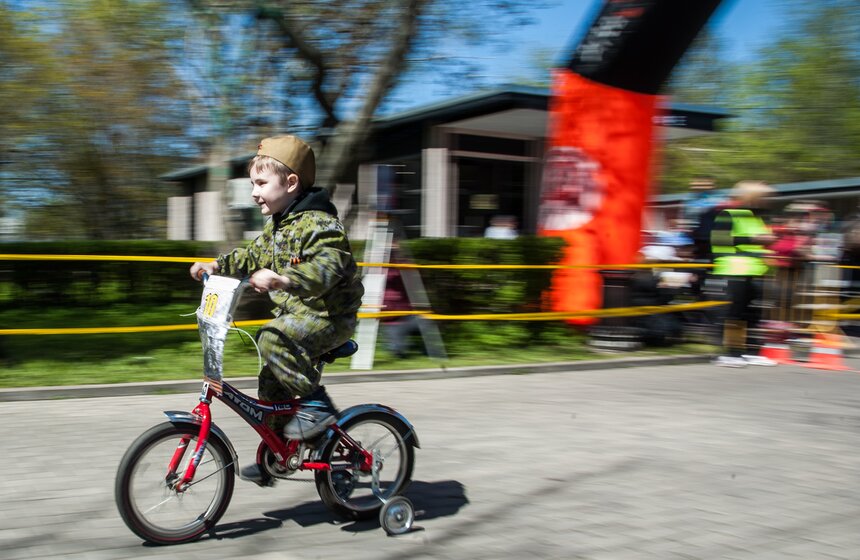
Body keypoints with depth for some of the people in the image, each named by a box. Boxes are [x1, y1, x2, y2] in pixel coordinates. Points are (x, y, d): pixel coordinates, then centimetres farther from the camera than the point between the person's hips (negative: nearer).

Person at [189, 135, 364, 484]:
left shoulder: (319, 223, -19)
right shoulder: (277, 224, 12)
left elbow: (327, 268, -34)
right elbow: (254, 256, 25)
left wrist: (283, 279, -49)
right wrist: (217, 266, 12)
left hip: (328, 315, -9)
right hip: (296, 311, 10)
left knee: (274, 340, -32)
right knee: (272, 382, 9)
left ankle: (316, 403, -17)